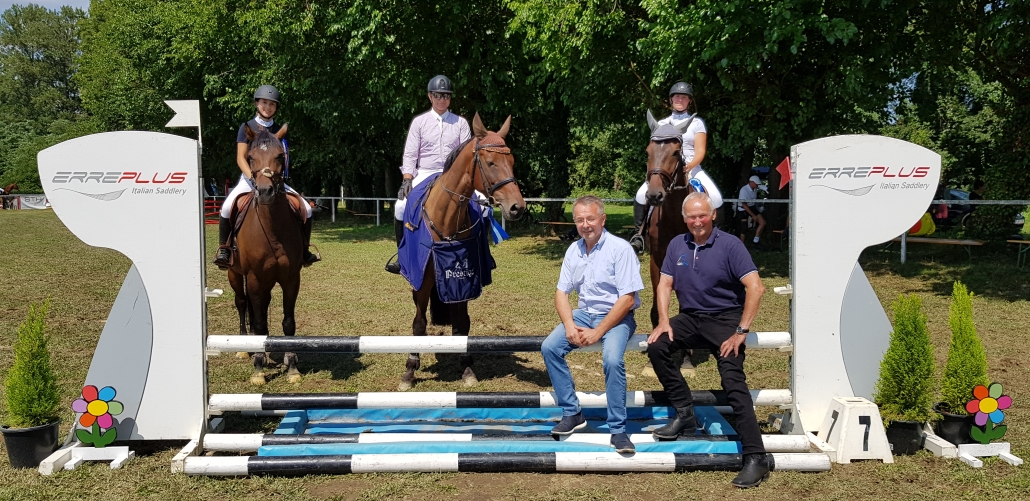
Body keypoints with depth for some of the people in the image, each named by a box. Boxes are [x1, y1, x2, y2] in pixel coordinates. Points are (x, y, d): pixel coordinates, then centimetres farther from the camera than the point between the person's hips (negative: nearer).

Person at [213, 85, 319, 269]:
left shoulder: (280, 130, 11)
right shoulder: (247, 127, 4)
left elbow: (285, 159, 10)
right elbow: (240, 158, -3)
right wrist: (253, 178, -19)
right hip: (250, 177, -2)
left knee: (306, 208, -12)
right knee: (227, 207, -30)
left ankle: (304, 249, 4)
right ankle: (223, 248, -13)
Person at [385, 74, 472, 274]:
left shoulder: (460, 123, 9)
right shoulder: (419, 122, 8)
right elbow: (410, 155, 3)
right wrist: (407, 180, -12)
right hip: (424, 175, 0)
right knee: (401, 206, -24)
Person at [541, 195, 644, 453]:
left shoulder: (620, 249, -15)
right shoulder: (574, 250, 4)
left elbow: (628, 299, -18)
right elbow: (561, 292, 7)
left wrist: (597, 332, -20)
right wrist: (569, 325, -12)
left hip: (618, 316, -6)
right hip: (584, 313, 6)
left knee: (612, 359, -32)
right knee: (550, 348, -15)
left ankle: (618, 429, -17)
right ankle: (572, 413, -3)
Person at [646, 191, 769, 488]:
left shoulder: (729, 245, -10)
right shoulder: (677, 245, 7)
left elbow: (755, 288, -15)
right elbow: (665, 285, 9)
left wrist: (741, 332, -19)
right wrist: (664, 321, -7)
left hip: (725, 318, -5)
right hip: (690, 318, 5)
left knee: (733, 380, -20)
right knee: (656, 346, -19)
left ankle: (755, 458, -20)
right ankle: (684, 416, -6)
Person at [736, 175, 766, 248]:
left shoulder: (755, 189, -2)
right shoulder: (744, 190, -24)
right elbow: (744, 204, -23)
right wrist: (753, 215, -23)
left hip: (752, 208, 7)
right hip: (743, 209, -7)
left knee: (763, 222, -4)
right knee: (744, 229, -8)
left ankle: (755, 241, 5)